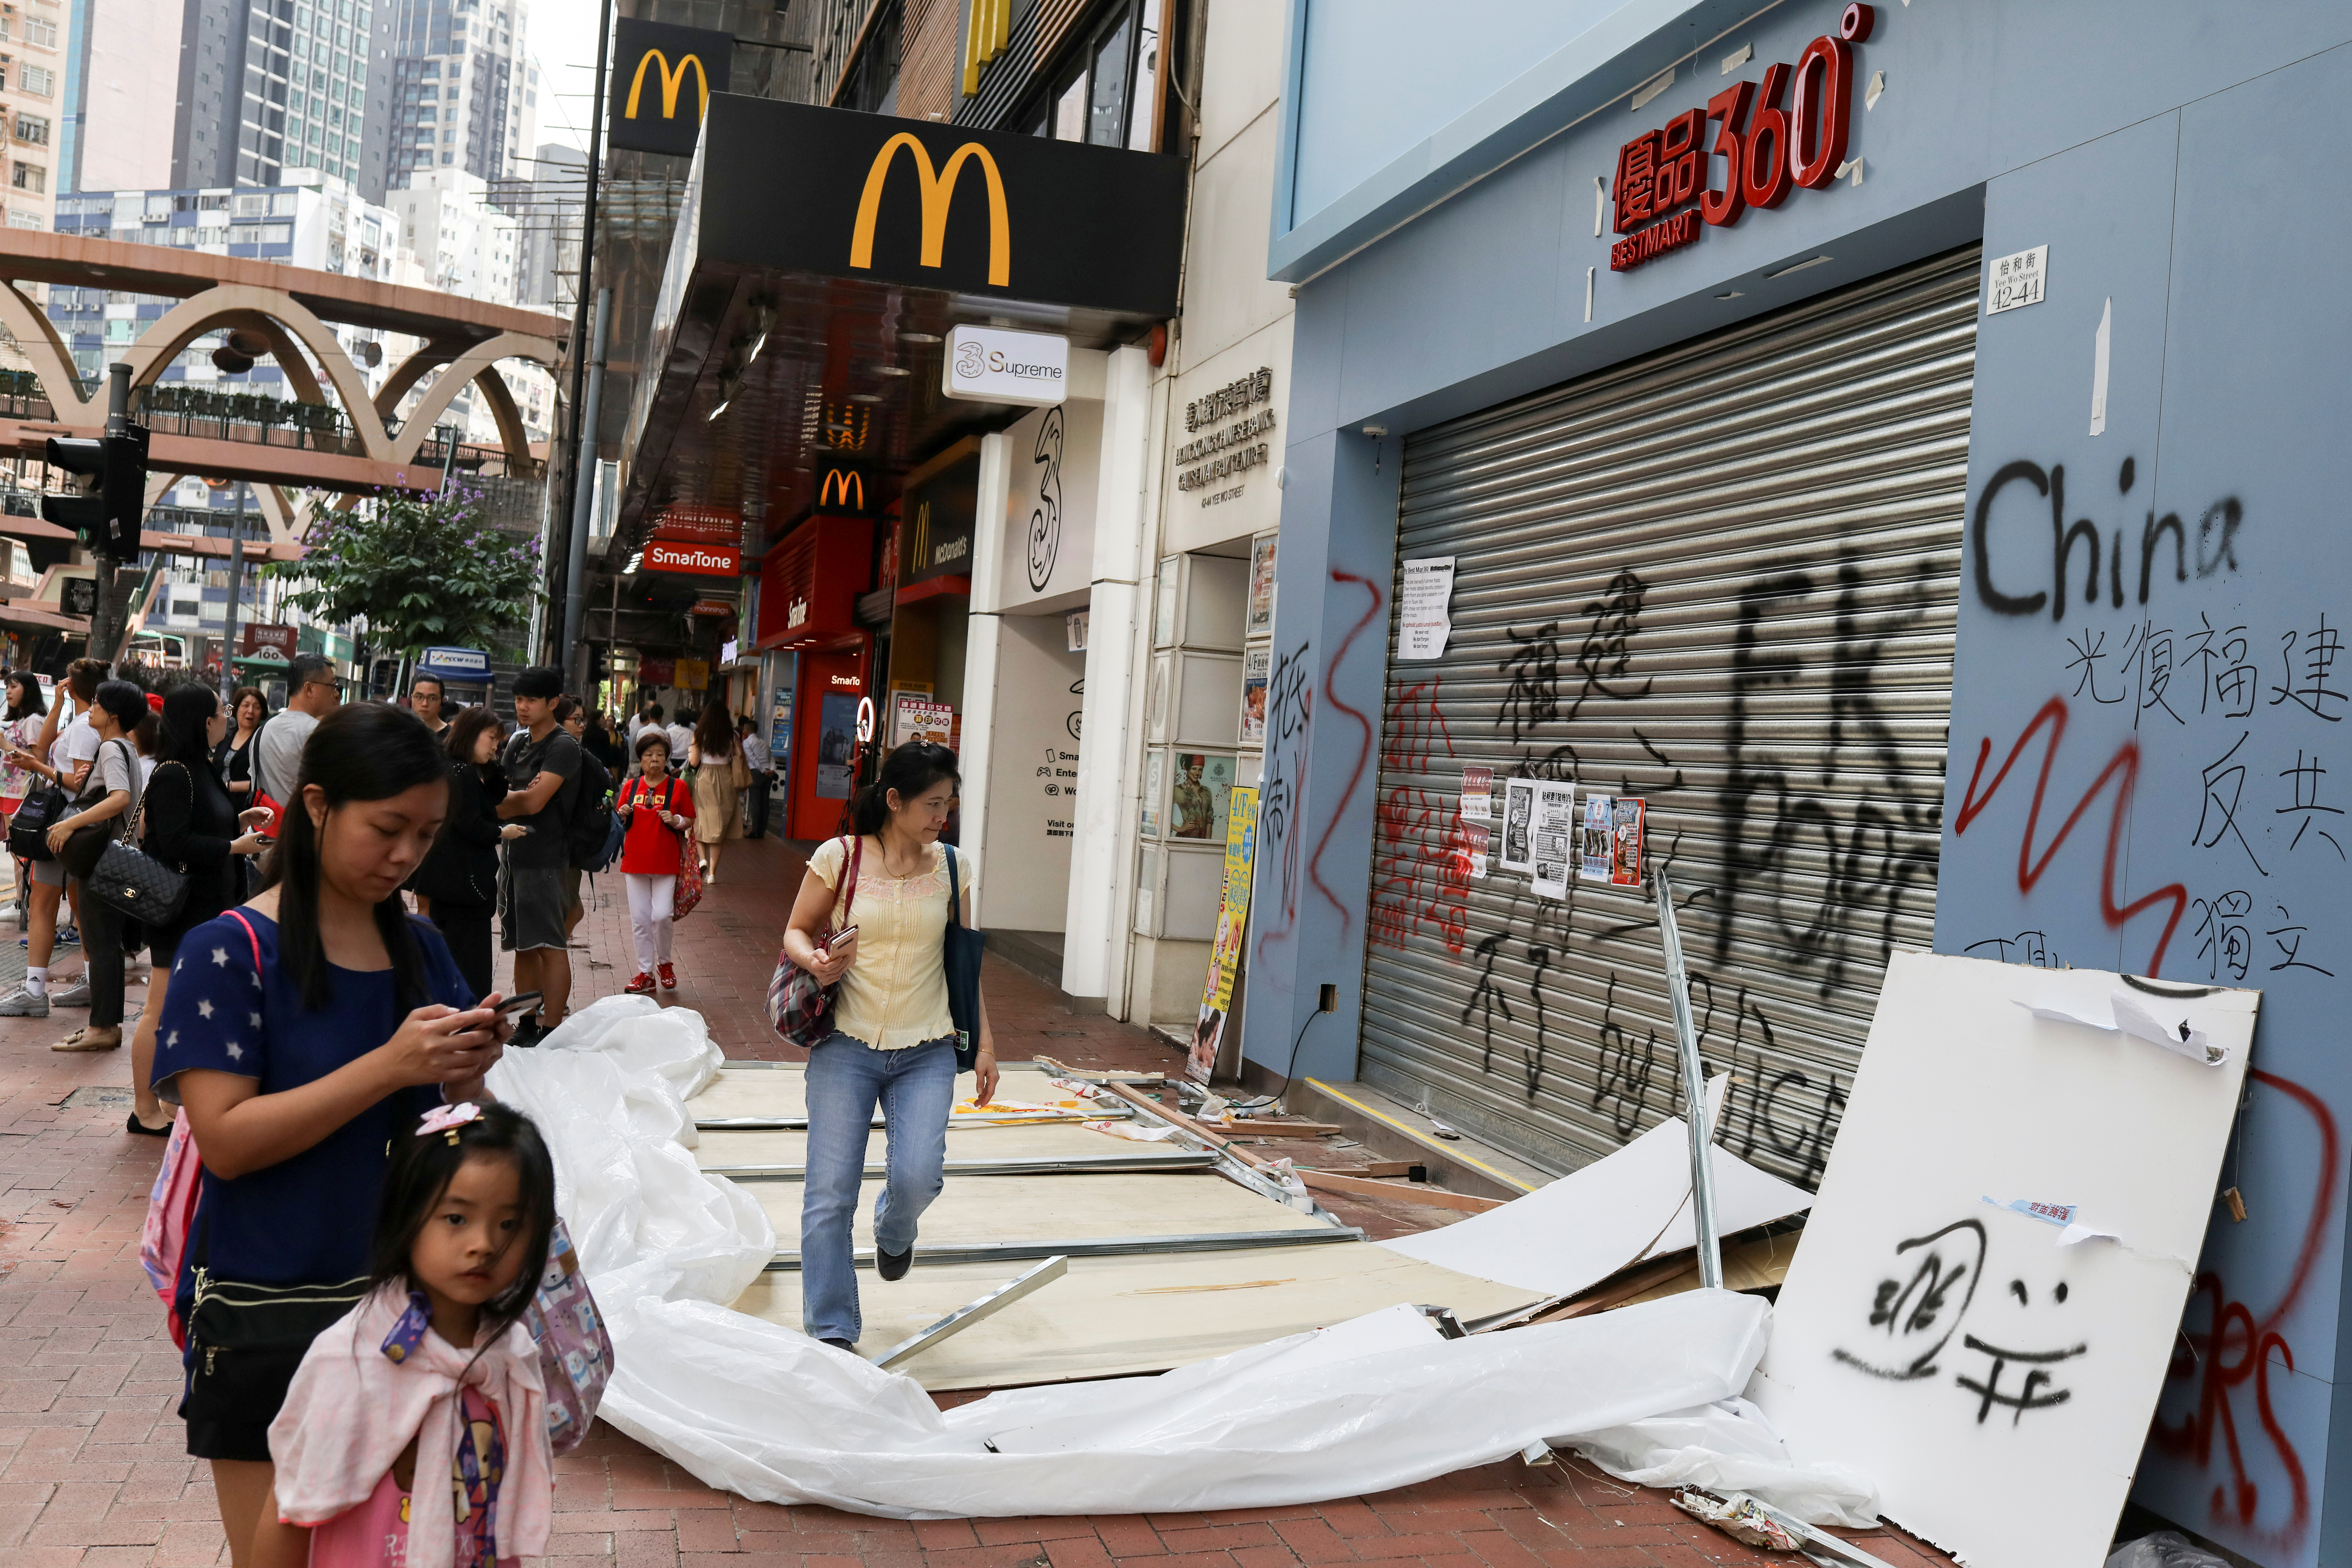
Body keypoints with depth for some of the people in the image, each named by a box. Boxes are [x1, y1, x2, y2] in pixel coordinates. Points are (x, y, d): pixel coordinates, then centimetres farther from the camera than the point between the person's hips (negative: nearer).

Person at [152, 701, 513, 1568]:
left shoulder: (419, 948, 4)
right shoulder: (230, 951, -11)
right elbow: (225, 1139, -18)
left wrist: (466, 1071, -12)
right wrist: (387, 1066, -25)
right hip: (267, 1312, -5)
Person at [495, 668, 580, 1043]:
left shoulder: (563, 747, -10)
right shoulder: (518, 742, 16)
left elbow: (534, 802, -18)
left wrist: (502, 801, -4)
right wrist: (519, 796, -7)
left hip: (545, 857, -8)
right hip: (514, 854, 8)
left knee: (551, 947, -7)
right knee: (523, 945, 12)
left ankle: (552, 1031, -6)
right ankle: (527, 1027, 20)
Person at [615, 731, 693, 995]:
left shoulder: (677, 788, 0)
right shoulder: (631, 787, 7)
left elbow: (690, 821, 5)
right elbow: (622, 823, 15)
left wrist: (676, 820, -15)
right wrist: (623, 815, -6)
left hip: (666, 863, -3)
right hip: (635, 862, 3)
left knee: (661, 916, -11)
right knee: (640, 919, 4)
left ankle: (664, 964, 14)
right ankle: (645, 973, 13)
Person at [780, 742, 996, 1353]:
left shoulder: (953, 867, 5)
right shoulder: (839, 858, -3)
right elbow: (796, 931, 5)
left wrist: (984, 1042, 11)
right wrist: (815, 961, -18)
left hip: (926, 1053, 2)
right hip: (846, 1047, -1)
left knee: (917, 1177, -13)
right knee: (830, 1192, -5)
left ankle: (893, 1232, 26)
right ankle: (830, 1331, 9)